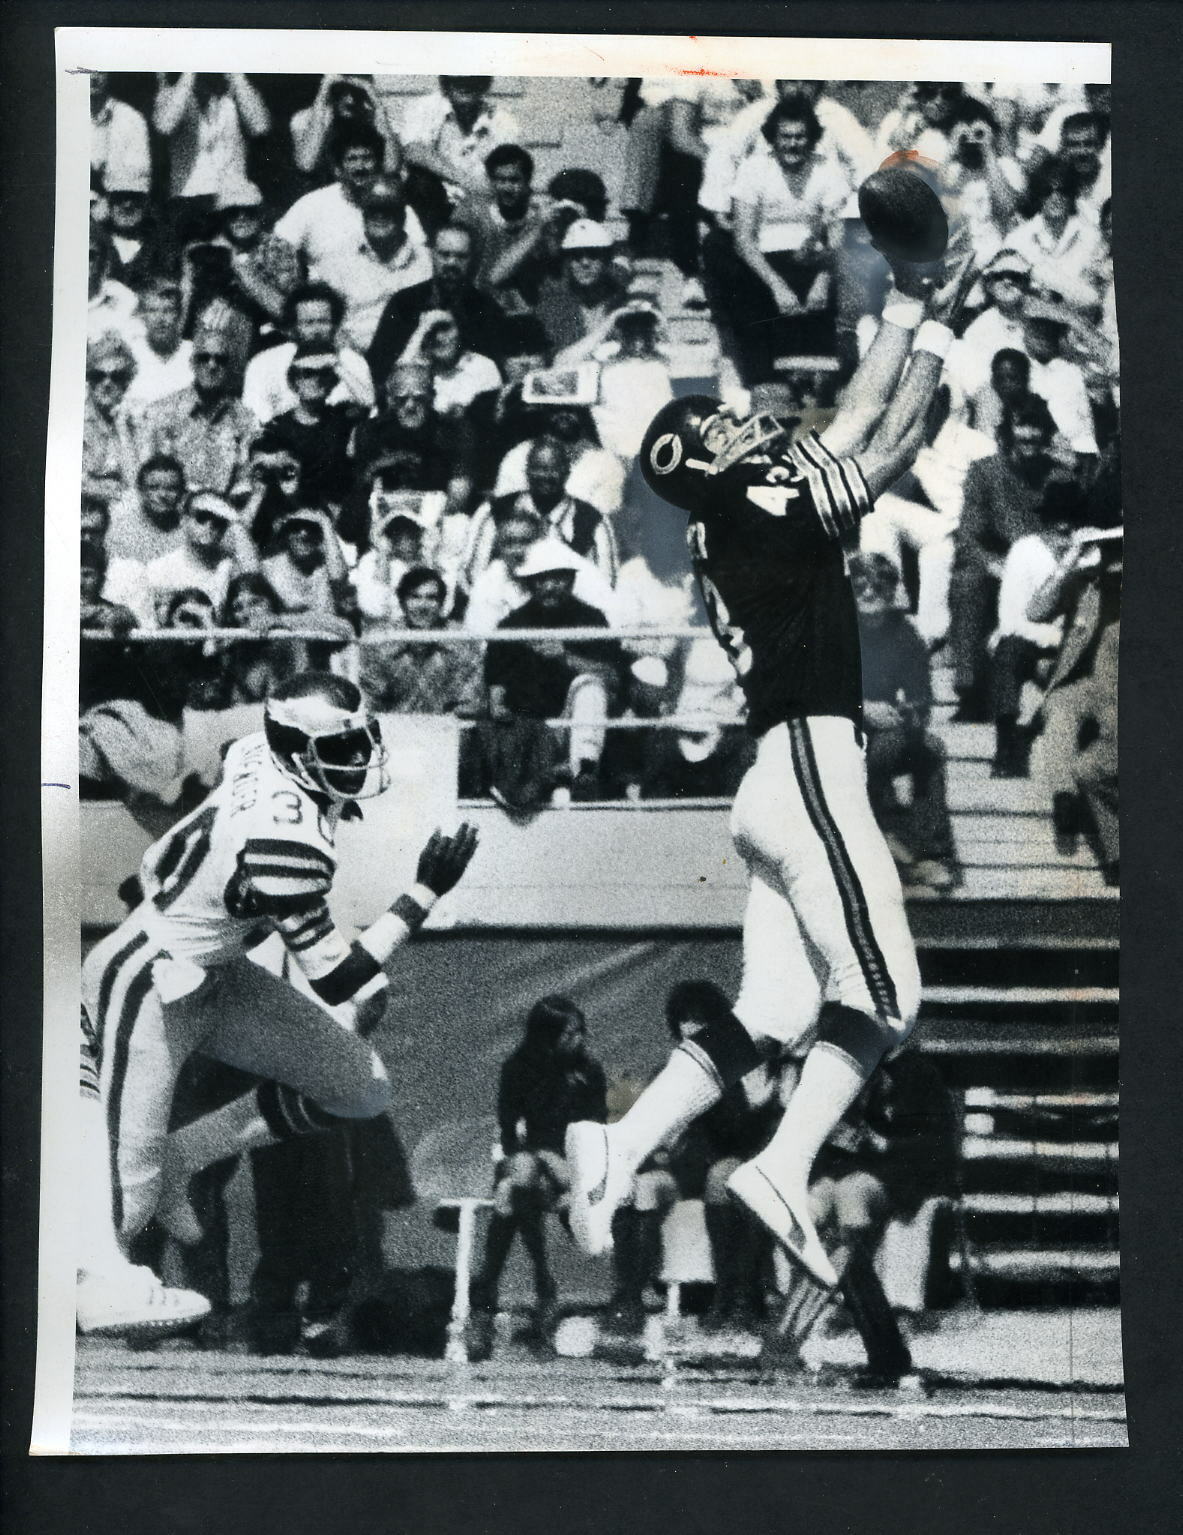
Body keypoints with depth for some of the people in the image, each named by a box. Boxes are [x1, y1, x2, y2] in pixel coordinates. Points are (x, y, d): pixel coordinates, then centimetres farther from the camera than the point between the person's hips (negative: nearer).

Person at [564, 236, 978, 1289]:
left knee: (774, 1013, 6)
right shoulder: (764, 519, -7)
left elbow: (858, 424, 22)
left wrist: (910, 306, 21)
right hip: (812, 771, -9)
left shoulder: (749, 520, 18)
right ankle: (786, 1173, -11)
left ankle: (619, 1150, 1)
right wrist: (939, 328, 2)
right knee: (883, 998, -5)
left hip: (782, 778, 9)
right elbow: (893, 449, -6)